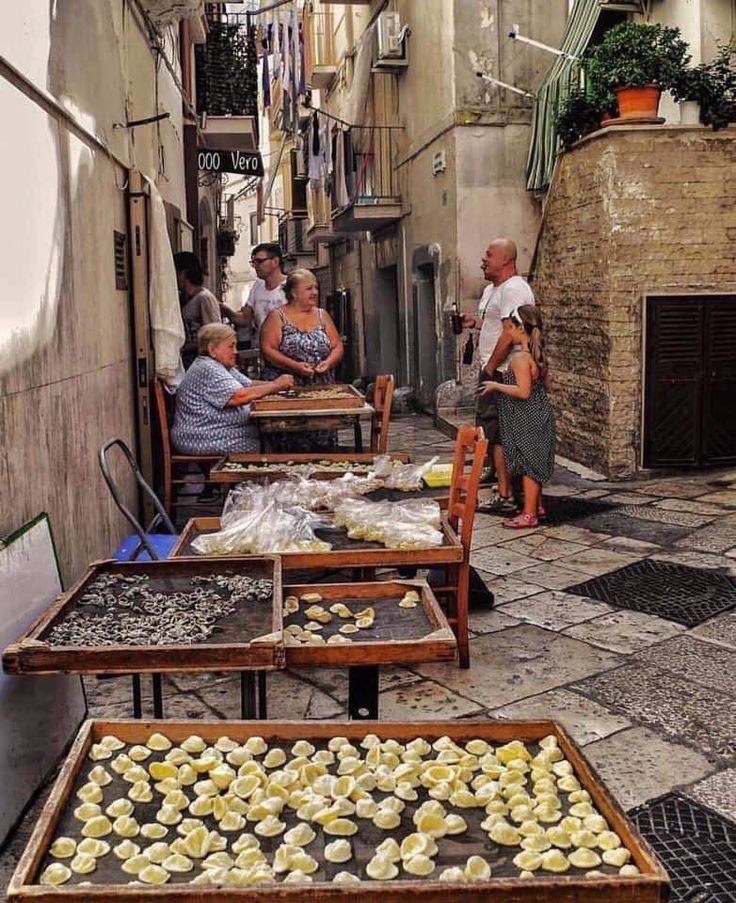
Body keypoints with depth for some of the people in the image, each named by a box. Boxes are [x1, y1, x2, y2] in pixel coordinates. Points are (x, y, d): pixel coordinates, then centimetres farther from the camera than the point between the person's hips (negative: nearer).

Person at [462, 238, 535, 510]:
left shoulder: (514, 289, -16)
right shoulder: (490, 290, 18)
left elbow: (509, 333, -23)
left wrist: (490, 368, -20)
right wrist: (475, 322, 11)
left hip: (504, 373, -11)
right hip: (491, 370, 11)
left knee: (497, 431, -11)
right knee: (486, 424, 24)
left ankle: (505, 495, -8)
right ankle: (493, 470, 43)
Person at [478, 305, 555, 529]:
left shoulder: (520, 357, -21)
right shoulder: (538, 353, 7)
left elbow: (523, 391, -26)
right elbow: (546, 383, 15)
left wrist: (496, 386, -16)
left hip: (526, 420, -9)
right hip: (540, 415, 9)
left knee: (528, 464, -3)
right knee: (534, 463, 19)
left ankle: (529, 514, 4)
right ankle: (536, 504, 30)